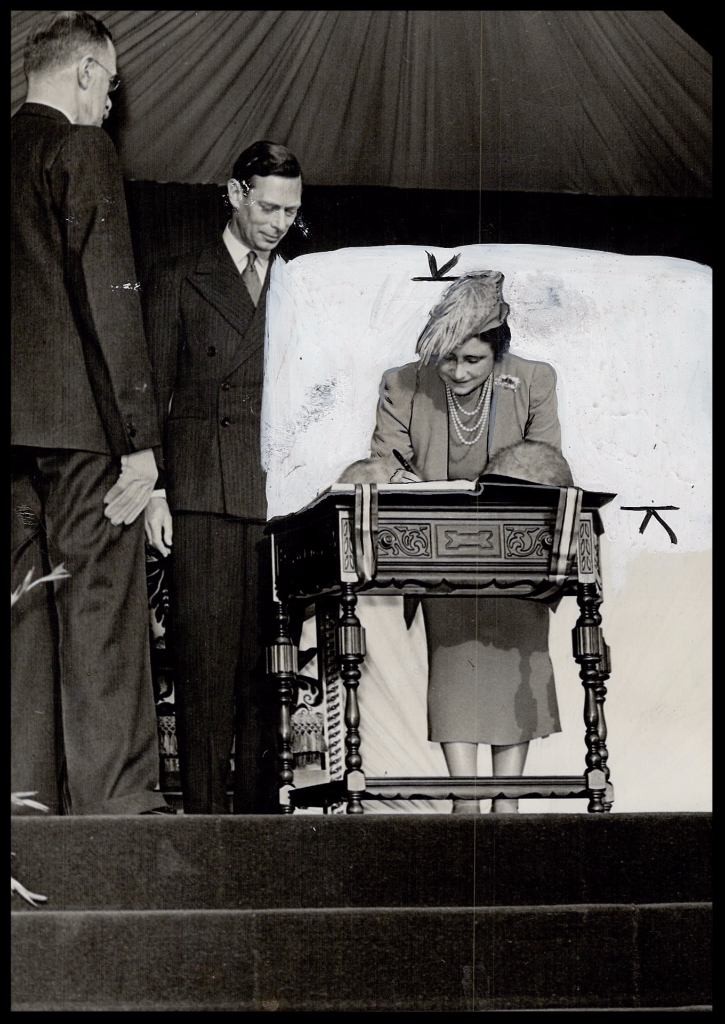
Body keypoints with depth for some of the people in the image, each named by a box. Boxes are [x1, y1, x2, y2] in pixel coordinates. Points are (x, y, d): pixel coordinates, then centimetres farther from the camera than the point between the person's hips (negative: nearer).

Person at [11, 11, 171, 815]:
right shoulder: (80, 151, -5)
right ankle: (113, 800, -5)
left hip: (11, 421, 7)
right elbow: (109, 299, -13)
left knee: (23, 612, 8)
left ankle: (23, 797, 9)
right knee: (101, 613, -5)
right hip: (77, 418, -7)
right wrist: (140, 437, -14)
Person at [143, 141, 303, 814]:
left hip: (283, 498, 2)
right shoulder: (177, 282, 14)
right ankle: (204, 811, -4)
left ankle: (259, 812, 4)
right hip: (202, 494, -2)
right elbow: (152, 393, 8)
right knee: (206, 655, -7)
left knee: (267, 662, 0)